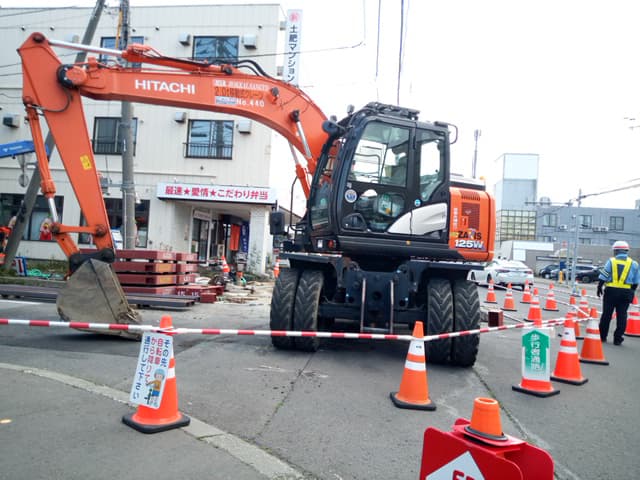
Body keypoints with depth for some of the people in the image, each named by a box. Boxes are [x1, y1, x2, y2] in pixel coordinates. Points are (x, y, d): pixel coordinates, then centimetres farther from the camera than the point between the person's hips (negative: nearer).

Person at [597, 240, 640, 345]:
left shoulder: (611, 261, -2)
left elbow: (603, 277, -3)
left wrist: (599, 287, 7)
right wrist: (632, 292, 18)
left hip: (611, 290, -1)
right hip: (626, 292, 1)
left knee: (606, 314, 8)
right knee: (621, 316, 5)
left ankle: (602, 336, 15)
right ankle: (618, 338, 6)